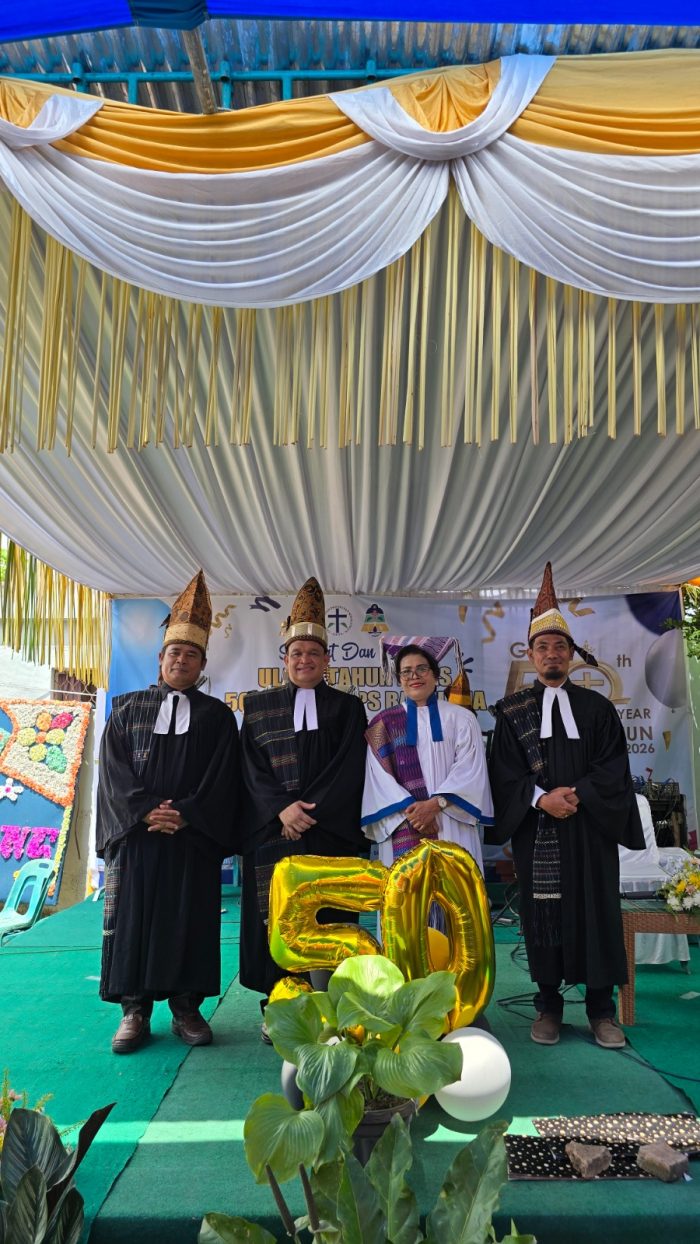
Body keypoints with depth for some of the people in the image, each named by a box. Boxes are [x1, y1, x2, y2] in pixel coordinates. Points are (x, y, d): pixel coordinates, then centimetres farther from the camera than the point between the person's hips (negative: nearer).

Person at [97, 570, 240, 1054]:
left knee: (190, 919, 3)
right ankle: (135, 1010, 14)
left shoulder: (217, 716, 8)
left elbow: (221, 778, 0)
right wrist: (146, 811, -13)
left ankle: (186, 1008, 14)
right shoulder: (128, 709, 10)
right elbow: (114, 771, 1)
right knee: (133, 918, 2)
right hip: (137, 834, 1)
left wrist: (185, 815, -12)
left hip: (195, 838, 0)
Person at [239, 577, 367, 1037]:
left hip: (329, 831, 0)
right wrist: (282, 808, -14)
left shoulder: (347, 707, 8)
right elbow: (252, 766, 1)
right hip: (272, 831, 1)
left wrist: (311, 813, -13)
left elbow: (348, 770, -2)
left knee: (327, 917, 1)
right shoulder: (259, 705, 10)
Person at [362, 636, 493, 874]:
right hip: (403, 826, 0)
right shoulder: (383, 723, 10)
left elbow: (469, 769, 0)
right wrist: (411, 809, -12)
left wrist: (435, 804, -13)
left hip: (452, 827, 0)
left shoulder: (461, 718, 9)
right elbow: (380, 775, 1)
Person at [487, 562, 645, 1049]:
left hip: (590, 829, 1)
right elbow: (505, 772, -1)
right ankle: (549, 1006, 17)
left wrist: (577, 795, -15)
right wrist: (542, 798, -16)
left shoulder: (597, 707, 8)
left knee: (596, 911, 3)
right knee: (543, 913, 4)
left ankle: (602, 1009, 16)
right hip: (535, 831, 0)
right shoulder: (512, 711, 6)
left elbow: (613, 766, 0)